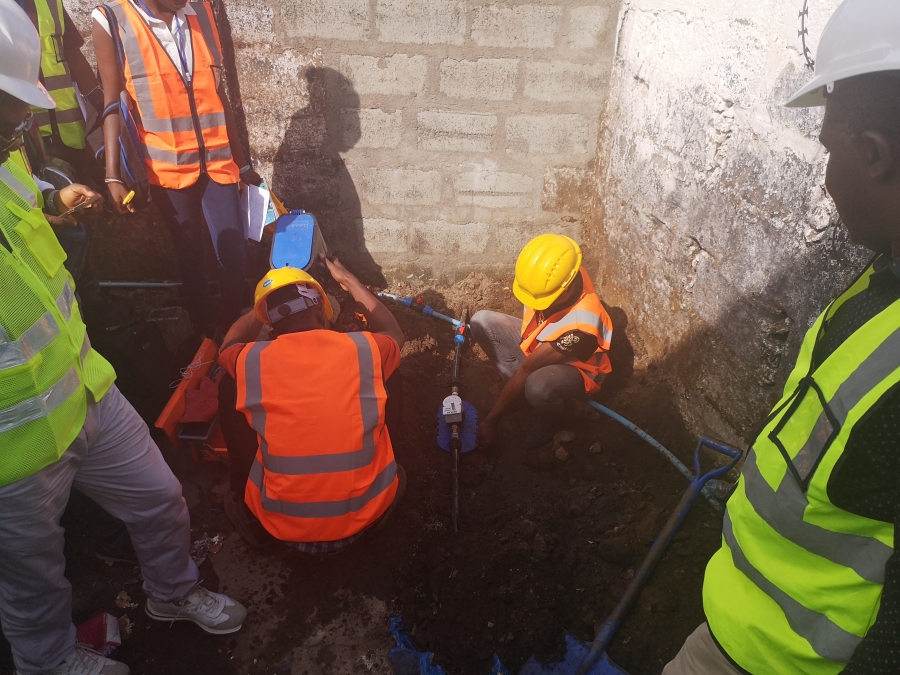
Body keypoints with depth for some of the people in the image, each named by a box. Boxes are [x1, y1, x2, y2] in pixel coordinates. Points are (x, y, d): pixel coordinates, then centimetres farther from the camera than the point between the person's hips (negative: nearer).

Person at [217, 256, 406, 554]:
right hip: (366, 515, 1)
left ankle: (242, 502, 26)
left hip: (283, 526, 0)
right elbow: (395, 335, 17)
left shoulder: (251, 362, -10)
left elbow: (229, 346, 17)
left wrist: (269, 301, 25)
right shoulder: (365, 349, -10)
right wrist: (348, 280, 24)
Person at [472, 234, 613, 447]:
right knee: (482, 322, -11)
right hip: (537, 343, 7)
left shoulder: (580, 326, -41)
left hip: (572, 368, -6)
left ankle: (550, 422, -4)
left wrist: (491, 420, -24)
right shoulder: (554, 278, -25)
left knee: (538, 386, -41)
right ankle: (520, 390, 0)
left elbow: (527, 368, -35)